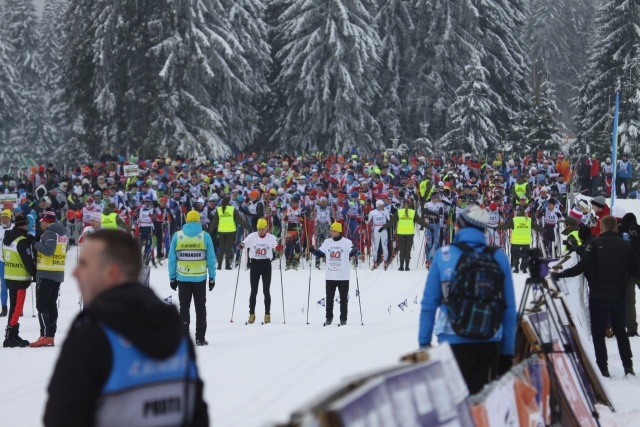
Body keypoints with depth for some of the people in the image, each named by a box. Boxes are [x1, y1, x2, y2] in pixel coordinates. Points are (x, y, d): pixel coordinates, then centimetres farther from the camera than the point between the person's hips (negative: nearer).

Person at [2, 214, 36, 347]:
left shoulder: (7, 239, 9)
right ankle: (11, 336, -8)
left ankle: (12, 336, 20)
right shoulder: (22, 241, -17)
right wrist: (35, 274, -6)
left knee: (13, 307, 15)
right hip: (20, 279, -8)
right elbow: (28, 261, -16)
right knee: (17, 308, -5)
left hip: (9, 277, 8)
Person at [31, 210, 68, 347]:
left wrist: (36, 244, -9)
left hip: (46, 274, -9)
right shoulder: (62, 233, 15)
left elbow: (48, 250, -24)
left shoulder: (50, 233, -14)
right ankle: (51, 336, 13)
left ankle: (45, 336, -13)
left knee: (42, 305, -7)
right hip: (58, 274, 9)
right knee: (52, 305, 12)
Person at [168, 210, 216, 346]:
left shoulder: (177, 236, -1)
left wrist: (172, 277, 7)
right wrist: (212, 277, 5)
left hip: (183, 278, 1)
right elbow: (211, 259, -2)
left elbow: (172, 259, 1)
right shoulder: (205, 236, -3)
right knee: (200, 308, 9)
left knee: (184, 307, 9)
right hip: (200, 278, -1)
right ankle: (200, 338, 7)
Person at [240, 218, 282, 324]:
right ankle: (251, 314, 9)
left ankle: (267, 314, 8)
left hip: (266, 264, 0)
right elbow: (244, 244, -13)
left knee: (266, 291, 3)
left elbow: (278, 248, -14)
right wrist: (241, 246, -35)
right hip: (255, 264, 0)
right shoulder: (252, 236, -2)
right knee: (253, 290, 4)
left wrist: (279, 246, -36)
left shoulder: (271, 238, -2)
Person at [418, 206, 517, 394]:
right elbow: (509, 309, 4)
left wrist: (424, 343, 7)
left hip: (453, 341, -1)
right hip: (488, 343, 1)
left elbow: (429, 304, 0)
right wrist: (507, 352, 11)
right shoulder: (499, 257, 2)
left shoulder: (443, 256, -1)